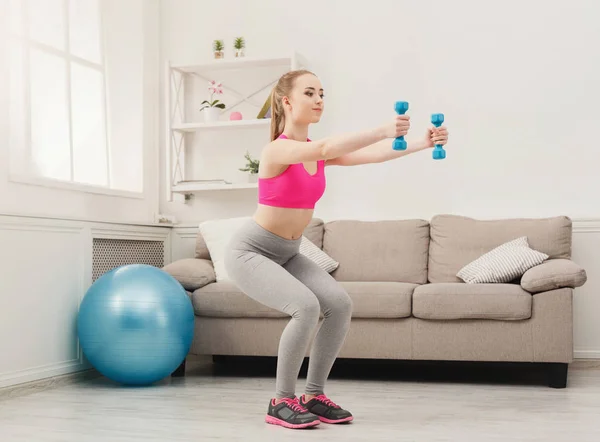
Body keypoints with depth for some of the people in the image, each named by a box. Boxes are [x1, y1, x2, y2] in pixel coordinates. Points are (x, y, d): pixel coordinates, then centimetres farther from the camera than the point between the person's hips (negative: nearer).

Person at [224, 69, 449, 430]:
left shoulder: (319, 151, 1)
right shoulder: (277, 150, -22)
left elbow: (371, 154, -13)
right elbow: (324, 149, -42)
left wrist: (421, 144, -27)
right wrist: (382, 130, -51)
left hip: (287, 254, 8)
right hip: (250, 251, -7)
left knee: (340, 304, -11)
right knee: (306, 307, -28)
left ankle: (314, 395, 2)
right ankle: (282, 402, -10)